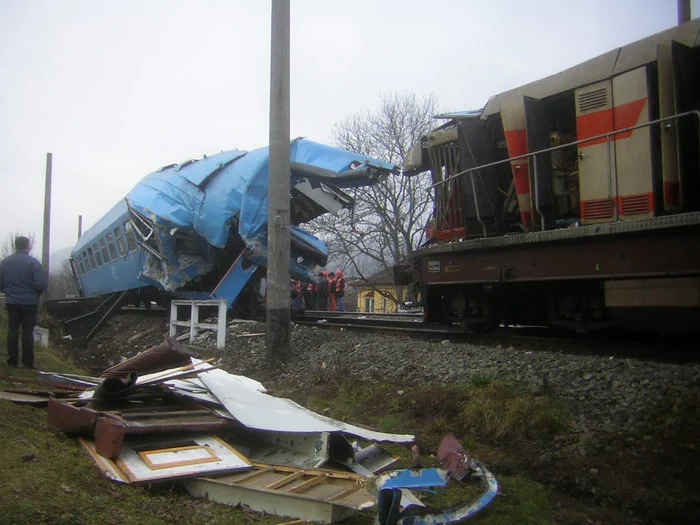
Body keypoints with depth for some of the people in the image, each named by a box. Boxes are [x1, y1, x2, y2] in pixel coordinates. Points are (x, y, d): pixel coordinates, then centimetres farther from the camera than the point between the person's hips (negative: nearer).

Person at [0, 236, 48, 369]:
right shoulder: (33, 262, -12)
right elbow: (41, 283, -17)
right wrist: (37, 293, 4)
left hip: (11, 302, 4)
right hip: (29, 302, -4)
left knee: (12, 330, 11)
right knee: (28, 331, 2)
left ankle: (12, 360, 13)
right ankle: (27, 361, 3)